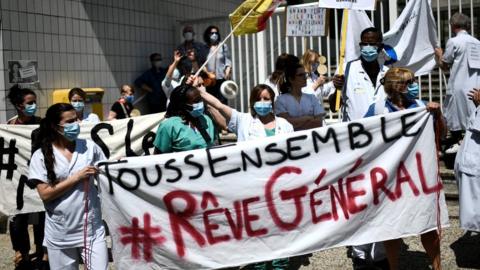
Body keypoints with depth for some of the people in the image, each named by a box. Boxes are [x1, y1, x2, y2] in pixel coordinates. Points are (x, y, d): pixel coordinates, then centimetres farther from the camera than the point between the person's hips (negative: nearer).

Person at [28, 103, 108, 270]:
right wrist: (76, 177, -16)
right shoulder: (41, 156, -6)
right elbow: (45, 194, -11)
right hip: (60, 234, -1)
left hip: (92, 229, 1)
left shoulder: (90, 147, 0)